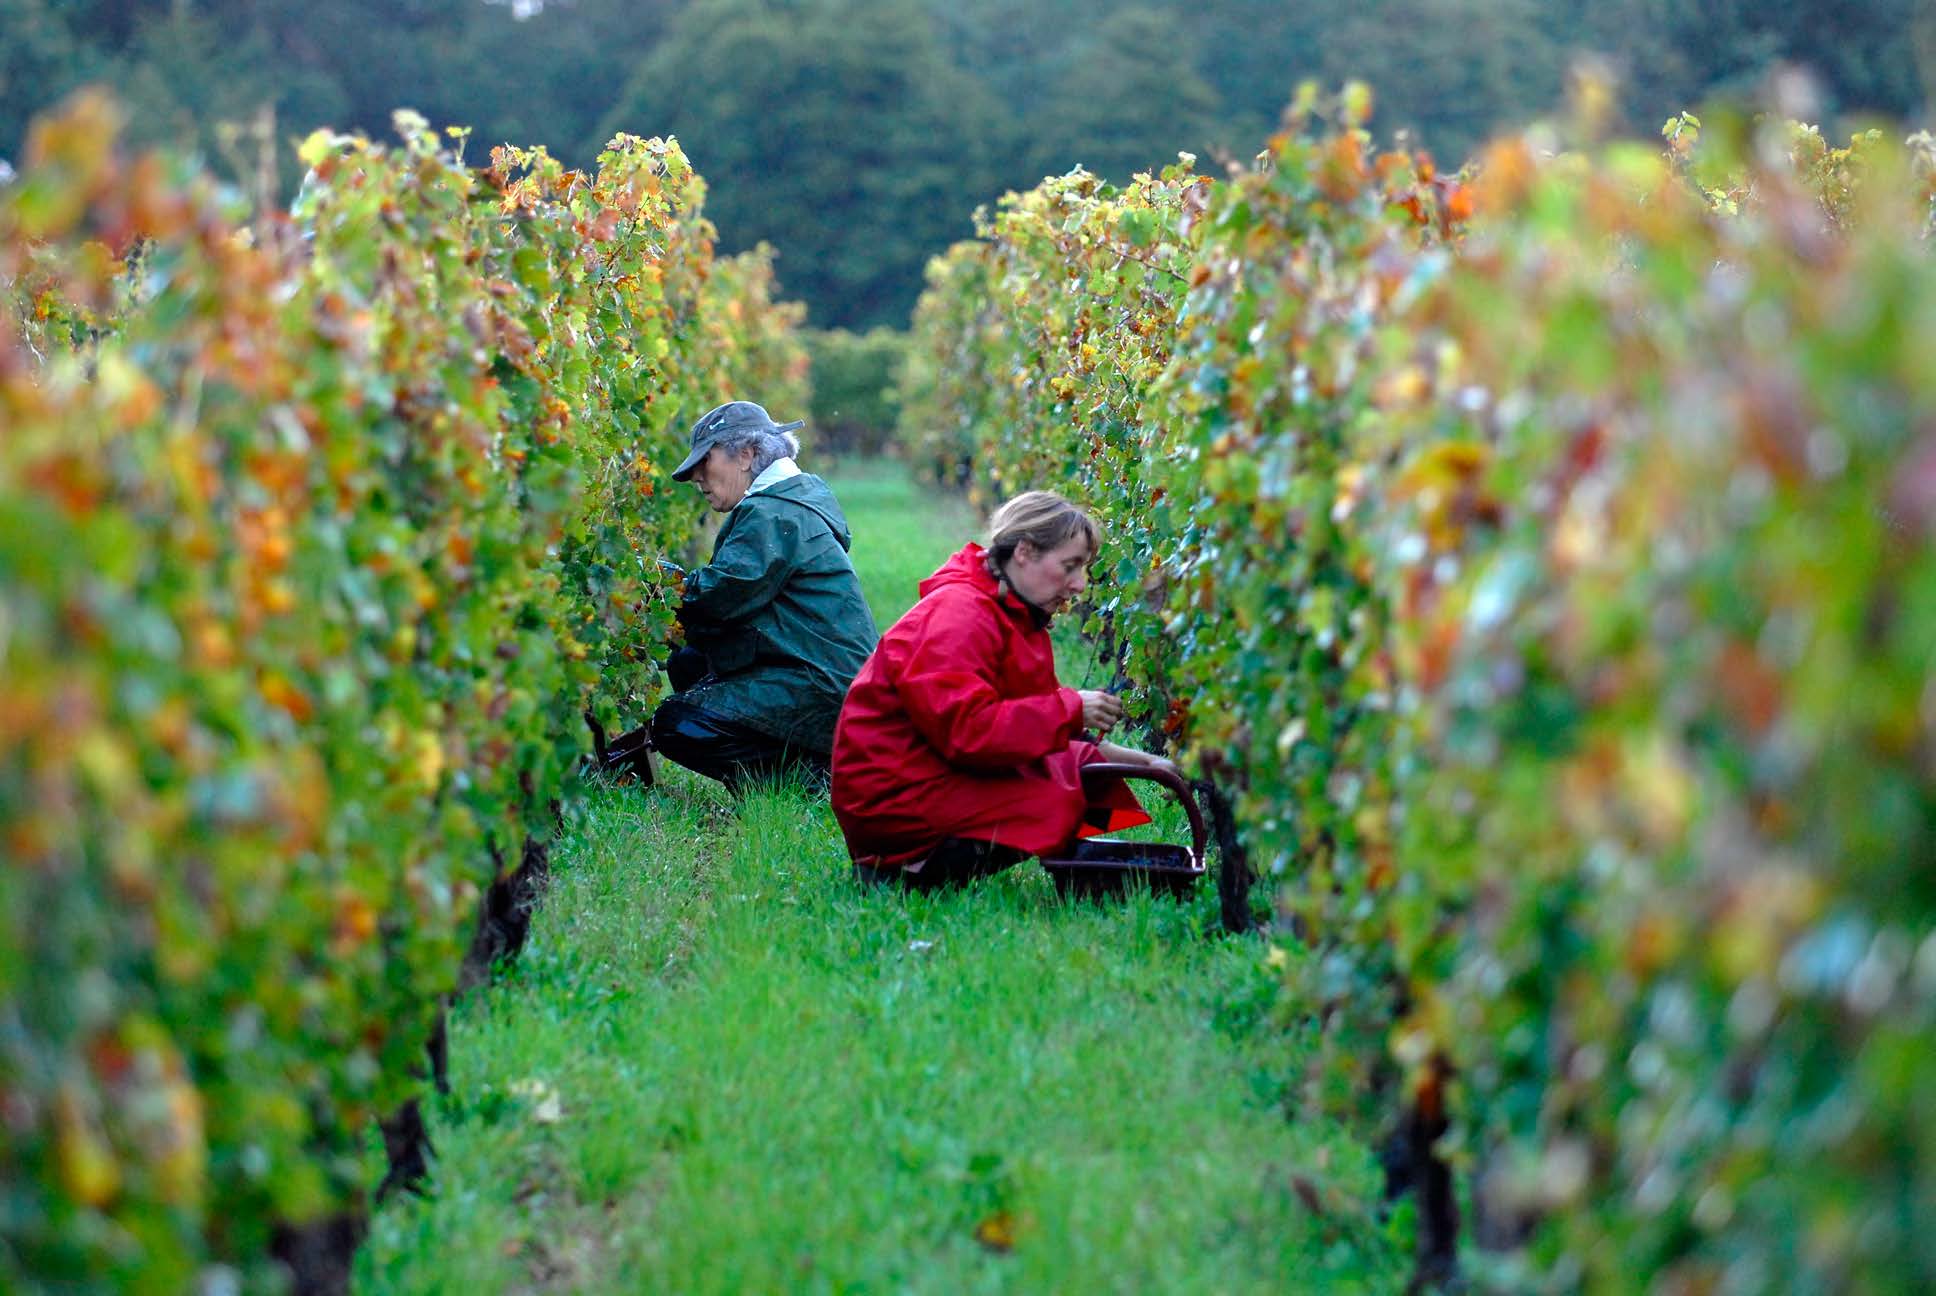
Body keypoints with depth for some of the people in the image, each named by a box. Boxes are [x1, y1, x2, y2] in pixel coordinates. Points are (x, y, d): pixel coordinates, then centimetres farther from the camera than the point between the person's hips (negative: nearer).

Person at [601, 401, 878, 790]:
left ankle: (811, 774, -12)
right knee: (685, 665, 21)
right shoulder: (794, 499, 19)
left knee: (678, 726, -17)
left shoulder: (771, 515, -14)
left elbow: (718, 594, -20)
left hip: (821, 689, -11)